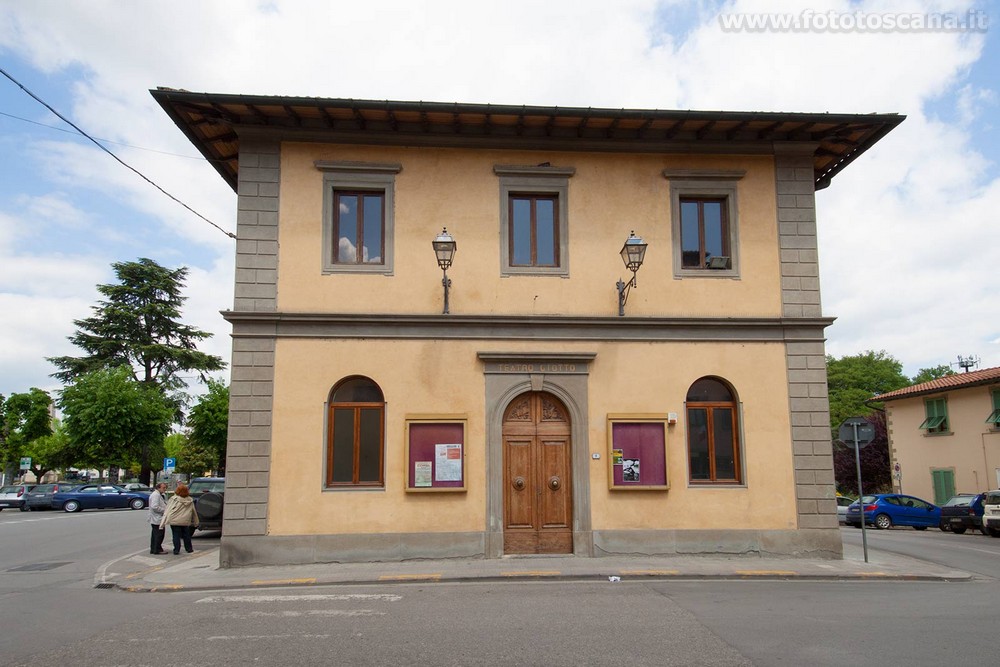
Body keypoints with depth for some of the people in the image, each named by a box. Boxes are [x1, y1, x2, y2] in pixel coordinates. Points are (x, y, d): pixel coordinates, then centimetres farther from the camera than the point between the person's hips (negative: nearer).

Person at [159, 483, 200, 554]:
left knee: (176, 536, 4)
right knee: (186, 535, 15)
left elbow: (168, 511, -11)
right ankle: (189, 549, 22)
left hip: (175, 521, -4)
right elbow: (194, 512, 11)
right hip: (186, 522, 4)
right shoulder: (190, 500, 4)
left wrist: (163, 522, -10)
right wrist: (195, 522, 21)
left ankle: (176, 550, 6)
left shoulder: (174, 499, -9)